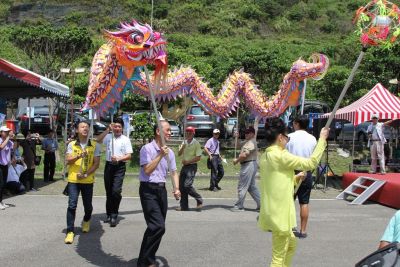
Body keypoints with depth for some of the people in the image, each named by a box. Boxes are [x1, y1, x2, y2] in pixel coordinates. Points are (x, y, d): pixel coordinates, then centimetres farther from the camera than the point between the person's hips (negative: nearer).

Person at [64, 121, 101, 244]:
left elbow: (96, 163, -2)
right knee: (72, 205, -7)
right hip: (73, 180, 0)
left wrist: (86, 174, -13)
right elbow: (68, 161, -5)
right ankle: (70, 231, 0)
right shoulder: (72, 144, 3)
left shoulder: (94, 145, 1)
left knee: (88, 205, 11)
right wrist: (78, 156, -24)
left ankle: (86, 221, 42)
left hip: (88, 181, 1)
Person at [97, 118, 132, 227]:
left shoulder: (125, 139, 2)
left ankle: (114, 215, -4)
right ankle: (109, 214, 24)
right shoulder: (108, 137, 8)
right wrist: (108, 130, -15)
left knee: (116, 191, -15)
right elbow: (98, 140, -11)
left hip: (120, 167, -3)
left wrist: (118, 158, -18)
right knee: (109, 191, 11)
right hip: (109, 165, 3)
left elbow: (129, 156, -2)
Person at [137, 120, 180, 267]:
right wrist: (160, 155, -18)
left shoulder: (170, 152, 11)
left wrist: (176, 189, -1)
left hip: (161, 189, 7)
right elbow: (147, 170, -17)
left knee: (158, 227, 10)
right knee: (158, 226, -17)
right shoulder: (147, 149, -9)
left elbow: (173, 172, 14)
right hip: (148, 190, -7)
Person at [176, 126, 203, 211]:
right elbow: (179, 154, 6)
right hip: (184, 166, 7)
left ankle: (199, 200, 1)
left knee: (187, 185, -17)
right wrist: (182, 148, -12)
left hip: (192, 166, -7)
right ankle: (184, 206, 17)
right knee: (181, 186, 6)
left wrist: (187, 161, -14)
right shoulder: (184, 142, 13)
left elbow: (198, 157, -12)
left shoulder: (196, 143, -7)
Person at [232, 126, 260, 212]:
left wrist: (236, 160, -10)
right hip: (249, 165, 11)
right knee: (252, 187, 14)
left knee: (242, 187, -2)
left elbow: (244, 155, -25)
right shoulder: (248, 142, 17)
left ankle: (239, 206, 6)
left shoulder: (251, 143, -16)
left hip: (248, 165, -11)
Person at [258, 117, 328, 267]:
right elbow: (311, 163, -14)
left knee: (291, 244, 28)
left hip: (273, 211, 9)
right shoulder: (281, 156, -18)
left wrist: (295, 178, 13)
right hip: (280, 213, -9)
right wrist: (322, 139, -6)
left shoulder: (264, 157, 9)